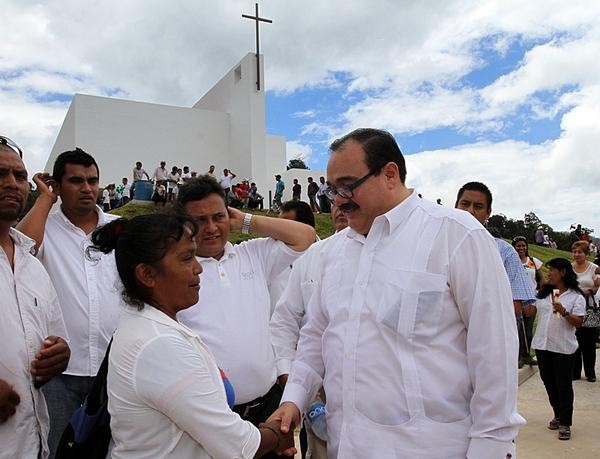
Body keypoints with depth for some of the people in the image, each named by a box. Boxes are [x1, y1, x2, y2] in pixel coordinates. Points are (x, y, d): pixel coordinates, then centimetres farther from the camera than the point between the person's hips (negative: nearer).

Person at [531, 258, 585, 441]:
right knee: (548, 381, 14)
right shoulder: (543, 292, 9)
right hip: (542, 344, 5)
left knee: (563, 385, 2)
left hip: (563, 347, -5)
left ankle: (565, 423, 10)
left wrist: (564, 312, -27)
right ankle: (558, 415, 31)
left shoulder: (576, 296, -6)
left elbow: (578, 322, -12)